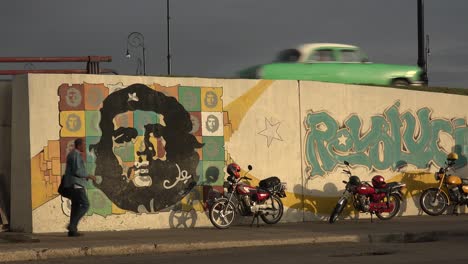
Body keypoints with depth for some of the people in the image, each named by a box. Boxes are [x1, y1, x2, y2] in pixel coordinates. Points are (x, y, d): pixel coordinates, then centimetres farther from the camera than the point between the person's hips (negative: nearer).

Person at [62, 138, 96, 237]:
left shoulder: (71, 154, 19)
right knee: (85, 205, -8)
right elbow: (77, 171, -22)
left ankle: (72, 230, 5)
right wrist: (88, 176, -12)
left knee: (76, 206, 9)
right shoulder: (76, 155, -14)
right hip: (76, 184, -10)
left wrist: (85, 176, 21)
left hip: (72, 184, 10)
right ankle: (72, 225, -13)